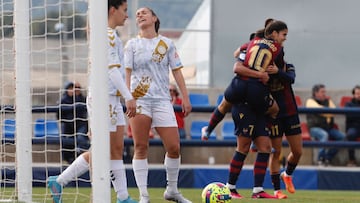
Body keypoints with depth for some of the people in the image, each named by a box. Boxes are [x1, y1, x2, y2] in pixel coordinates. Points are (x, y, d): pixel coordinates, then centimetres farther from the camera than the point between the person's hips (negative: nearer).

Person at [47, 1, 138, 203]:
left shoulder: (111, 35, 17)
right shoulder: (108, 35, -13)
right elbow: (112, 69, -21)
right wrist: (129, 97, -24)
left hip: (112, 100, 10)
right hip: (103, 98, -10)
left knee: (117, 149, 6)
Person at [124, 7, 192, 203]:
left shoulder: (166, 43, 11)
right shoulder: (132, 45, 8)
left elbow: (177, 71, 10)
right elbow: (127, 73, 4)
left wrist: (185, 98, 3)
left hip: (162, 100, 1)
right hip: (139, 99, -1)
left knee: (174, 147, -3)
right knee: (140, 147, -5)